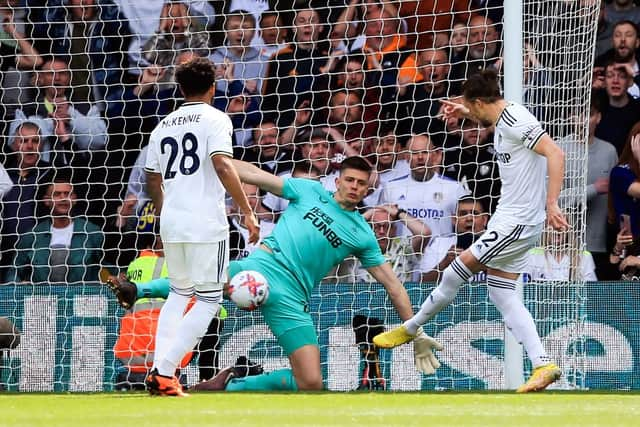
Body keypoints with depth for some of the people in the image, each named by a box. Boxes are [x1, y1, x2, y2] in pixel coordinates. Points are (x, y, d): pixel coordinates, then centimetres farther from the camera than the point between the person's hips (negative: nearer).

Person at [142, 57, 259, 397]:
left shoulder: (163, 126, 16)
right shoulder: (214, 119, -3)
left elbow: (153, 181, 21)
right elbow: (222, 167, -17)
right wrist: (248, 212, -17)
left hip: (171, 224, 6)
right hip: (205, 223, -6)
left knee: (179, 293, 22)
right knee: (209, 300, 1)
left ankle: (159, 367, 8)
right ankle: (165, 372, -10)